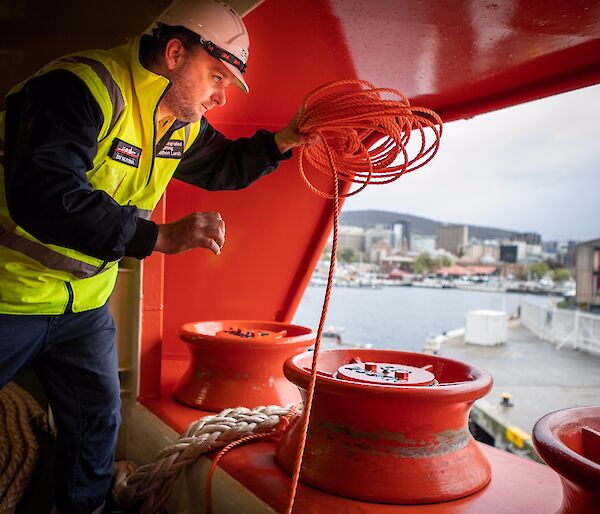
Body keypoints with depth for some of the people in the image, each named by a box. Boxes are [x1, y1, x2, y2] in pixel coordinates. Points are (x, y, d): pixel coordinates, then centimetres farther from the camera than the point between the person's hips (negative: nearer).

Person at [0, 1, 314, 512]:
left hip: (84, 303, 7)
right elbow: (42, 198, -36)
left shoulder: (184, 124, 2)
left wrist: (282, 141, 4)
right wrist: (160, 237, -38)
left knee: (97, 421, 13)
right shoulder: (82, 87, -25)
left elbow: (221, 167, 20)